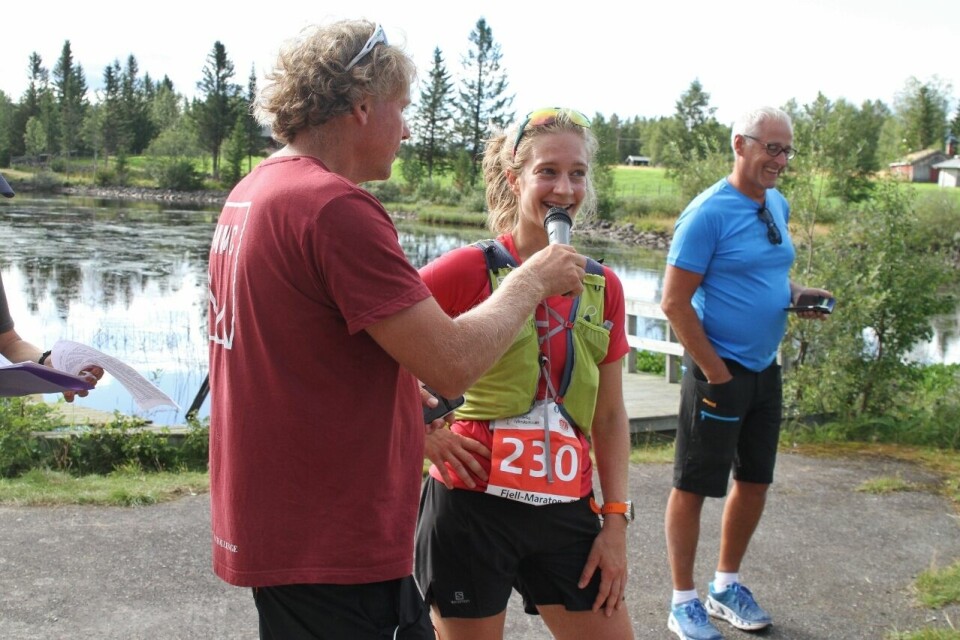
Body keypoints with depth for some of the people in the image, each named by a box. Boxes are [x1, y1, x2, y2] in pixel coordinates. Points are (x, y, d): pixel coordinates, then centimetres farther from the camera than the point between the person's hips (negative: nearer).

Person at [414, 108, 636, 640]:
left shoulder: (603, 288, 6)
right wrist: (423, 433, -13)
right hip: (473, 506, -4)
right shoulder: (471, 268, -9)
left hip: (566, 512, 5)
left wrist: (616, 520, 7)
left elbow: (610, 417, 11)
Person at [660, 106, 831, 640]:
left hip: (766, 370, 8)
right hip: (720, 372, -8)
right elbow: (675, 302, -18)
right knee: (693, 487, 2)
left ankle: (727, 585, 34)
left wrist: (799, 292, 1)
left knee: (755, 481, 16)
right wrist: (715, 372, -18)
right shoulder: (708, 213, -16)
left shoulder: (778, 205, 9)